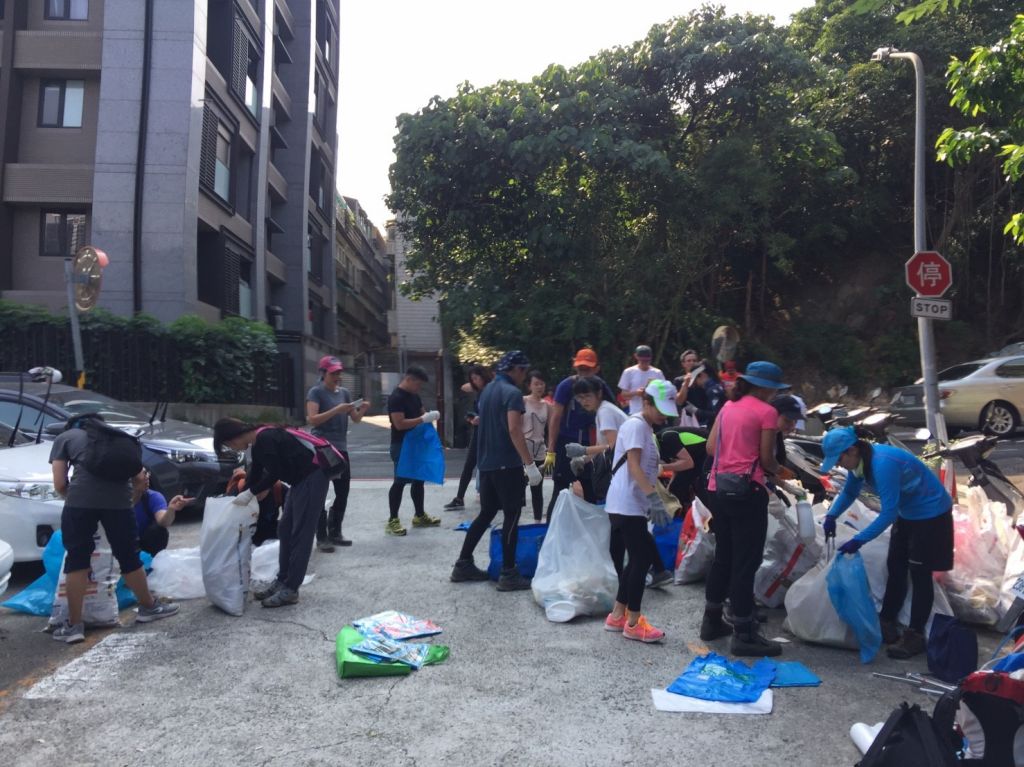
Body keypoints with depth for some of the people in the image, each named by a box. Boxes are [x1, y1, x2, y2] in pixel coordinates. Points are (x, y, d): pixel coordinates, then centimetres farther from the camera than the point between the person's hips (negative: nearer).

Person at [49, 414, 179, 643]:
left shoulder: (64, 438, 22)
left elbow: (60, 484, 11)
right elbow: (139, 478, 24)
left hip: (80, 500, -2)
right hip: (118, 498, 2)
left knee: (77, 560, 11)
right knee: (128, 556, 17)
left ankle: (74, 625, 14)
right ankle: (148, 607, 31)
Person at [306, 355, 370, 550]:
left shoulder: (344, 392, 12)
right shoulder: (316, 392, -6)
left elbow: (355, 419, 13)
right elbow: (311, 420, -17)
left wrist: (362, 409, -8)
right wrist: (336, 410, -24)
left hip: (341, 448, 7)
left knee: (343, 493, 10)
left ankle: (335, 533, 22)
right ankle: (321, 538, -1)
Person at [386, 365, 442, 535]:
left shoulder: (414, 396, 10)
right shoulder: (396, 398, -19)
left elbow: (420, 413, 24)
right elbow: (399, 424, -27)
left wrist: (430, 415, 2)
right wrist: (424, 419, -27)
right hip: (401, 446, -9)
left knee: (418, 480, 15)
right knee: (400, 481, -5)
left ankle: (419, 516, 26)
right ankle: (392, 520, 3)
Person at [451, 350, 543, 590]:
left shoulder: (487, 390, 15)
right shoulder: (512, 393, -12)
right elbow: (514, 430, -22)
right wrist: (530, 464, -22)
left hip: (486, 463, 8)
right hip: (507, 464, -8)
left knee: (486, 513, 16)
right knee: (511, 516, -2)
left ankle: (463, 564, 19)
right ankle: (508, 574, 1)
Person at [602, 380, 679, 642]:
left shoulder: (646, 428, 17)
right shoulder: (636, 425, -13)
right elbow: (634, 466, -22)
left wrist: (655, 499, 20)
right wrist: (654, 497, -28)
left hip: (630, 506, 10)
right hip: (627, 505, -10)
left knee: (641, 557, 13)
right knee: (641, 558, -6)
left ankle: (617, 615, 21)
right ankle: (633, 623, 3)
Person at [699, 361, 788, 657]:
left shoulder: (728, 406, 11)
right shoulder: (766, 412, -9)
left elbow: (710, 446, 9)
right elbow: (767, 458, -8)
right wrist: (776, 470, 12)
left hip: (720, 488, 7)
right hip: (747, 491, -7)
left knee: (723, 556, 18)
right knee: (746, 562, 0)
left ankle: (712, 621, 28)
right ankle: (743, 635, 7)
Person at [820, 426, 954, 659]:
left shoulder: (882, 464, -35)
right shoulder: (859, 462, -7)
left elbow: (888, 513, -35)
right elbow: (849, 493, 7)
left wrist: (859, 540, -35)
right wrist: (832, 515, -10)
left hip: (930, 513, -9)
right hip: (908, 513, 9)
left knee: (919, 575, -5)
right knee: (895, 569, 13)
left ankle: (915, 636, 4)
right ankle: (887, 625, 23)